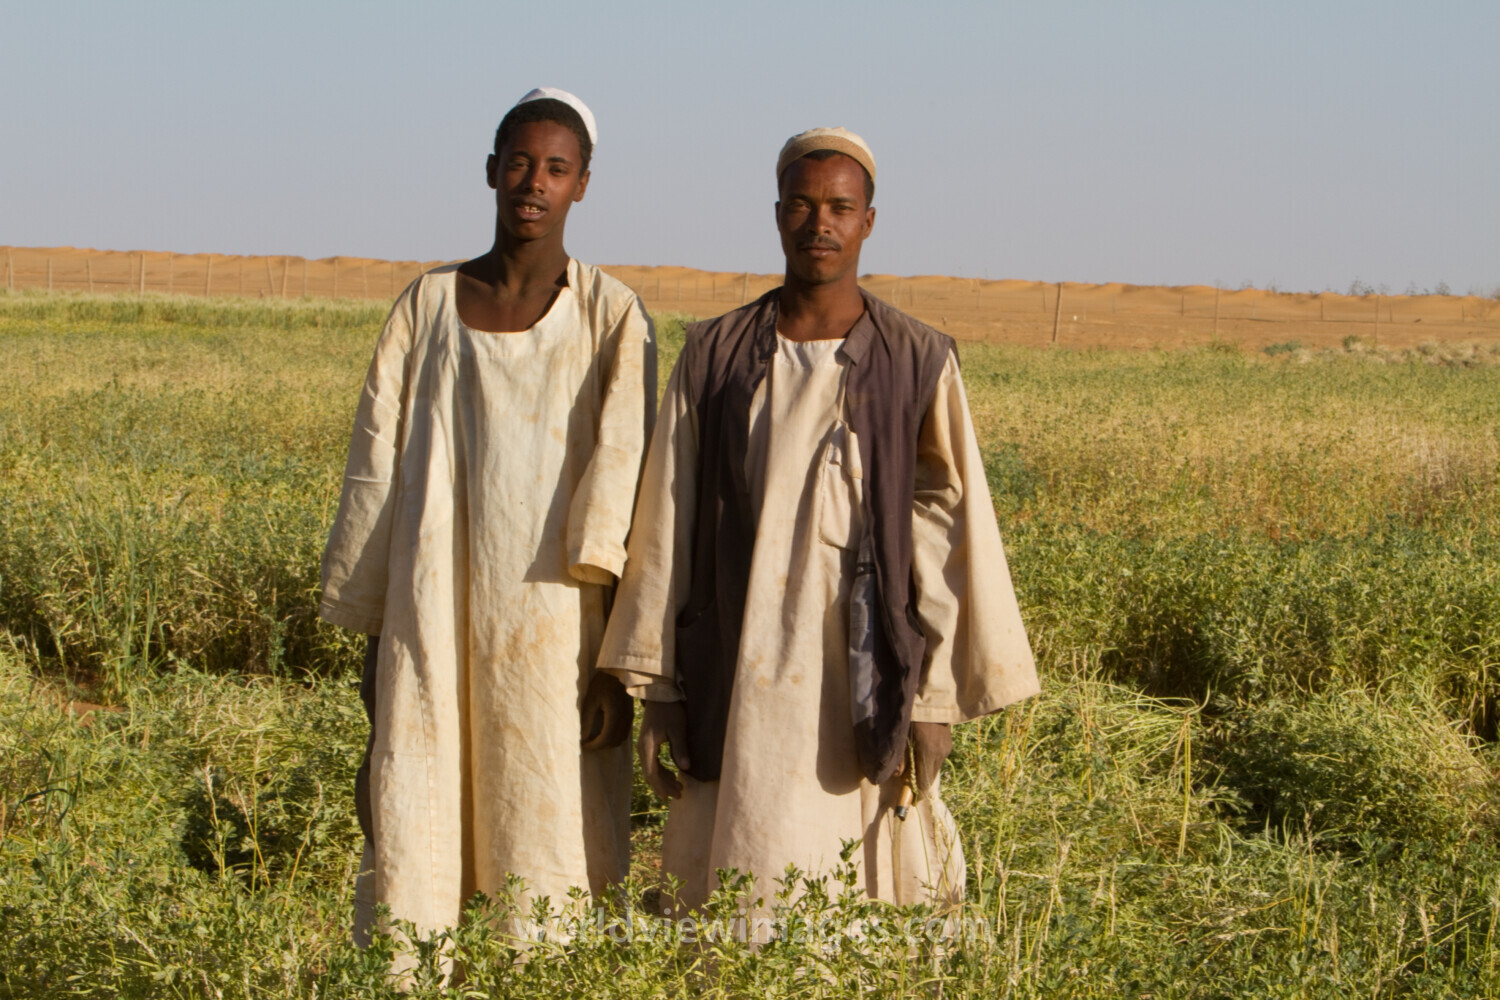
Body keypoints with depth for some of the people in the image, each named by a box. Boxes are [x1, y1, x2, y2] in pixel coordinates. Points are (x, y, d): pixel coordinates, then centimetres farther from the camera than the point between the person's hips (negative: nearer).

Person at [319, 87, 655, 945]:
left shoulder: (611, 317, 1)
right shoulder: (430, 306, 8)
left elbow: (625, 490, -2)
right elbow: (378, 472, 10)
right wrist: (375, 642, 7)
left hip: (555, 631, -2)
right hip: (435, 631, 2)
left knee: (545, 875, -1)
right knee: (410, 859, -2)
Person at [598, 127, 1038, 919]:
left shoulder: (919, 363, 0)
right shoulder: (716, 356, 5)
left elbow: (948, 535, -1)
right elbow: (667, 527, 6)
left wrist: (933, 702, -5)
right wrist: (656, 691, 4)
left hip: (862, 688, -1)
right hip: (739, 692, 2)